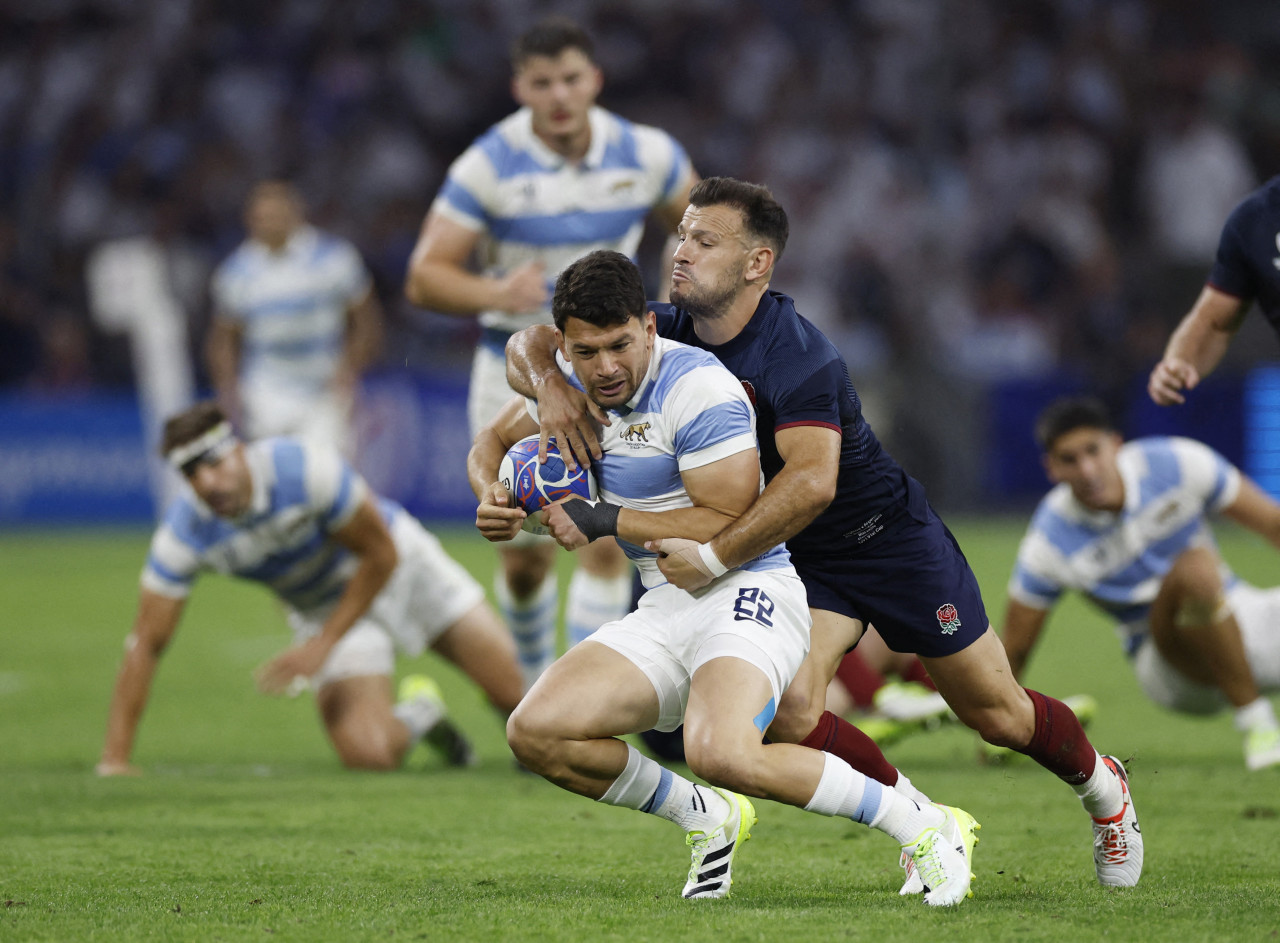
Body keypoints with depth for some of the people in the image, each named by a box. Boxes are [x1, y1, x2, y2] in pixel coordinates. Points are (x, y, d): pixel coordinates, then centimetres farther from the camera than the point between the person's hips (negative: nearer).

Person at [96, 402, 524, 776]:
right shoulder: (185, 532, -25)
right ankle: (418, 715, 15)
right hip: (323, 603, 1)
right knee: (369, 755, -22)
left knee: (515, 690, -7)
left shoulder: (304, 468, -34)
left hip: (400, 563, -1)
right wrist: (115, 759, -25)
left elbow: (381, 554, -20)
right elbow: (146, 643, -20)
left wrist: (323, 645, -24)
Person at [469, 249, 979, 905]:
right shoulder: (573, 382, 7)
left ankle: (923, 827, -18)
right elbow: (493, 441, 24)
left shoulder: (698, 388, -17)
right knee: (534, 734, -11)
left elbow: (732, 524, -20)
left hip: (746, 594, -8)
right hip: (661, 615, 8)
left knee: (722, 754, -35)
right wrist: (493, 499, 0)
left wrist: (608, 523, -19)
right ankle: (708, 818, 10)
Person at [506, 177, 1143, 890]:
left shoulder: (799, 357, -31)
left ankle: (1099, 783, 38)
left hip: (893, 537, -5)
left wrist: (714, 558, -46)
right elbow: (532, 345, -8)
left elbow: (812, 482, -43)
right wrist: (552, 384, -31)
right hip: (799, 560, 5)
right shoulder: (670, 333, -10)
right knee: (785, 712, -18)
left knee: (998, 714, 5)